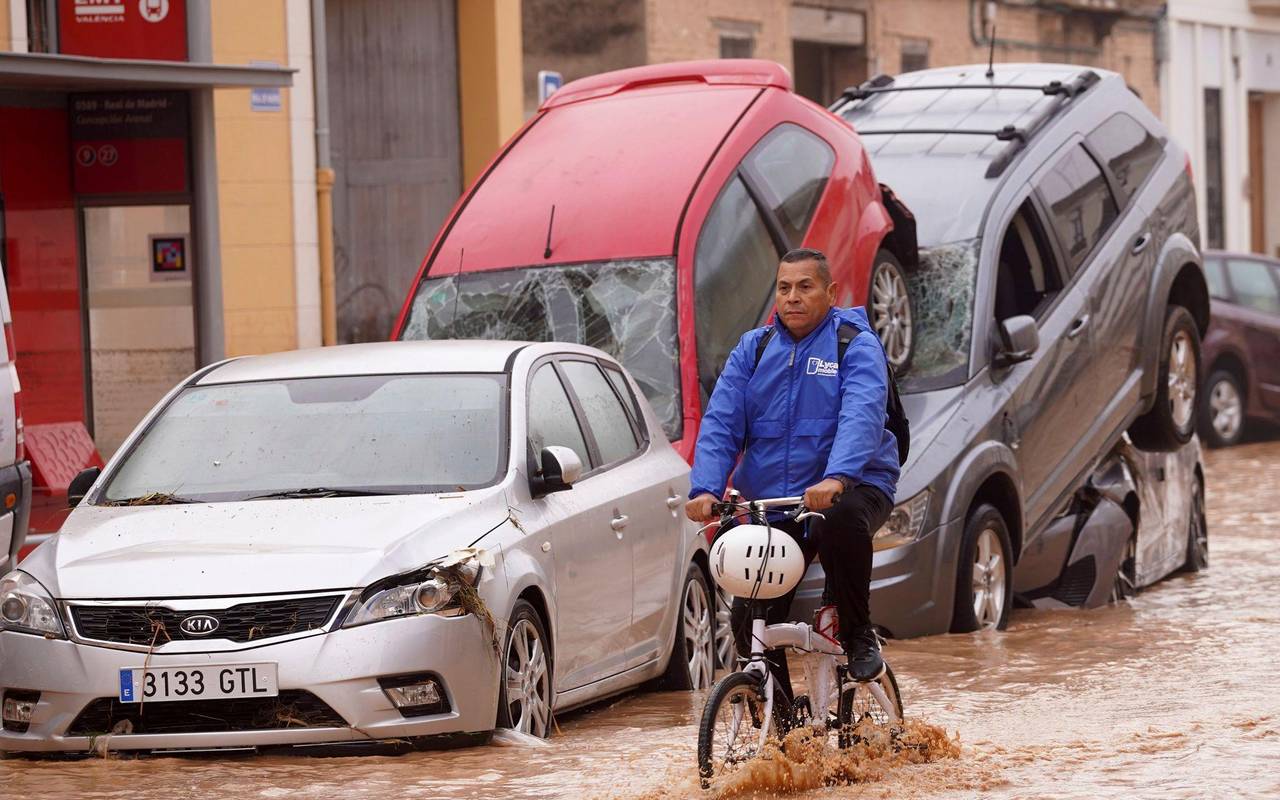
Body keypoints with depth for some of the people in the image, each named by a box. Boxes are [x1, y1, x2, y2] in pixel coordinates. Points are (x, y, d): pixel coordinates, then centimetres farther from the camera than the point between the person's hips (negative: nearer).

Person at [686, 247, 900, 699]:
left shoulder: (857, 346, -3)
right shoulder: (753, 349, 10)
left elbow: (861, 417, -21)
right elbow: (721, 423, 1)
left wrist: (835, 478, -40)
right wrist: (705, 488, -17)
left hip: (853, 487, -4)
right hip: (770, 504, 4)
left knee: (840, 521, -38)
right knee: (749, 619, -6)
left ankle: (859, 636, -17)